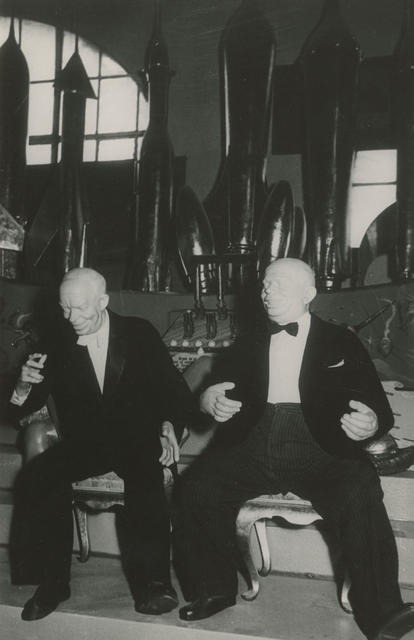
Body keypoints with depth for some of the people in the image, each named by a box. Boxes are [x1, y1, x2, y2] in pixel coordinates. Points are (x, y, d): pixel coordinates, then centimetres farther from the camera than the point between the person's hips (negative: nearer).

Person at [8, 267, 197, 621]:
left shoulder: (140, 335, 0)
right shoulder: (58, 345, 3)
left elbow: (176, 390, 0)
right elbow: (26, 407, 4)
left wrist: (169, 427, -20)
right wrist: (25, 385, -20)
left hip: (137, 440, -2)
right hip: (83, 443, 2)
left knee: (146, 478, -35)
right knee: (34, 479, -25)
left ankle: (152, 581, -24)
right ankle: (53, 582, -13)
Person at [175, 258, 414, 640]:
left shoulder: (341, 342, 11)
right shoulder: (249, 345, 20)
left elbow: (378, 407, 5)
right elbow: (223, 391, 14)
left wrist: (371, 423, -20)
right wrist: (210, 400, -11)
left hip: (318, 450, -3)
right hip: (256, 448, 3)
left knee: (359, 494, -31)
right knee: (197, 486, -20)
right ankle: (215, 590, -1)